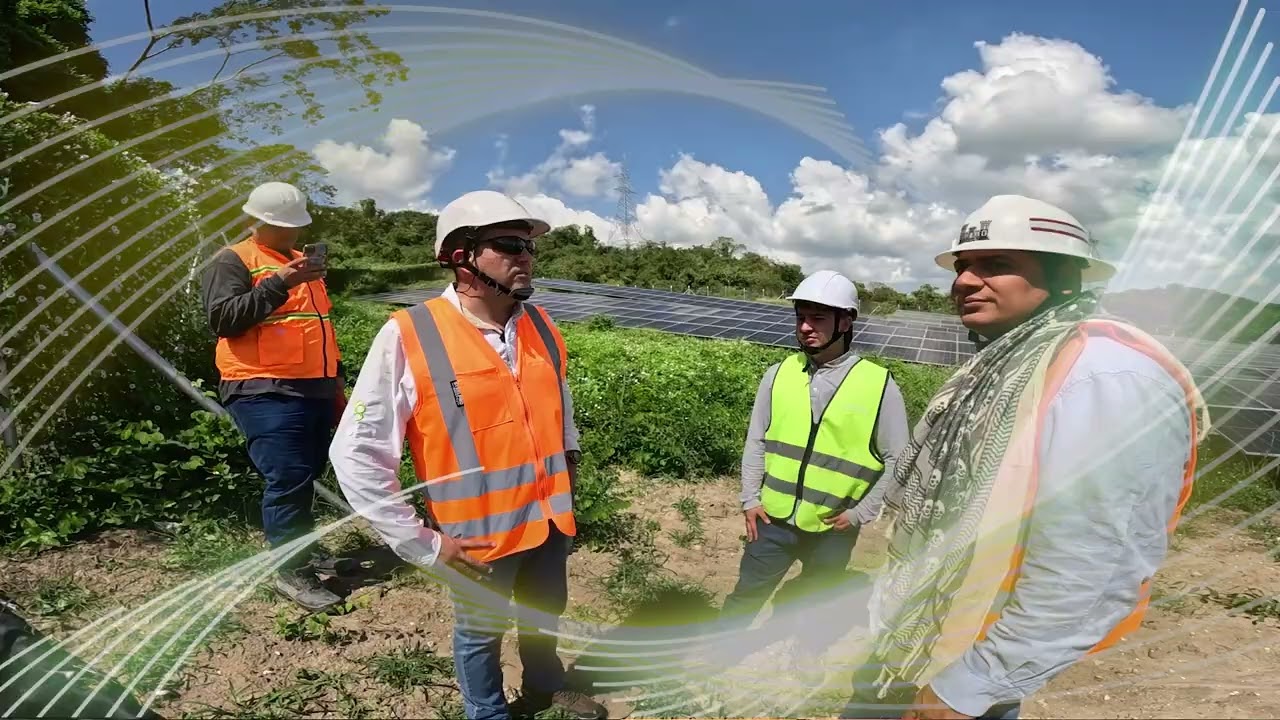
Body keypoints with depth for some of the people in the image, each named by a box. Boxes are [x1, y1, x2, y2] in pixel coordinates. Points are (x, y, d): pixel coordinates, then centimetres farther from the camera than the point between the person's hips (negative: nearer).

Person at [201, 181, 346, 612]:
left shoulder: (298, 261, 21)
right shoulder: (233, 261, -2)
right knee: (287, 480, -9)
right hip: (266, 393, -7)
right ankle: (289, 571, 3)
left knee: (307, 476, 15)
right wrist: (277, 283, -23)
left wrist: (336, 379, 24)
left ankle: (303, 547, 31)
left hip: (315, 390, 8)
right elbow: (223, 319, -17)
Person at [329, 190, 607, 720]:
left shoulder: (541, 326, -3)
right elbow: (356, 455, -17)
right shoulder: (408, 337, -20)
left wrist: (570, 456, 14)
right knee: (481, 631, 20)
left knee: (545, 614, 27)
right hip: (478, 533, -5)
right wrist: (421, 542, -15)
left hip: (549, 516, 5)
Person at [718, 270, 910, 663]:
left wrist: (861, 513, -9)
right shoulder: (779, 374, -5)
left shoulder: (881, 386, -11)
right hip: (774, 517, 1)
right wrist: (750, 498, -1)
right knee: (747, 593, 16)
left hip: (833, 529, -1)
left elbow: (898, 461, -5)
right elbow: (756, 441, 3)